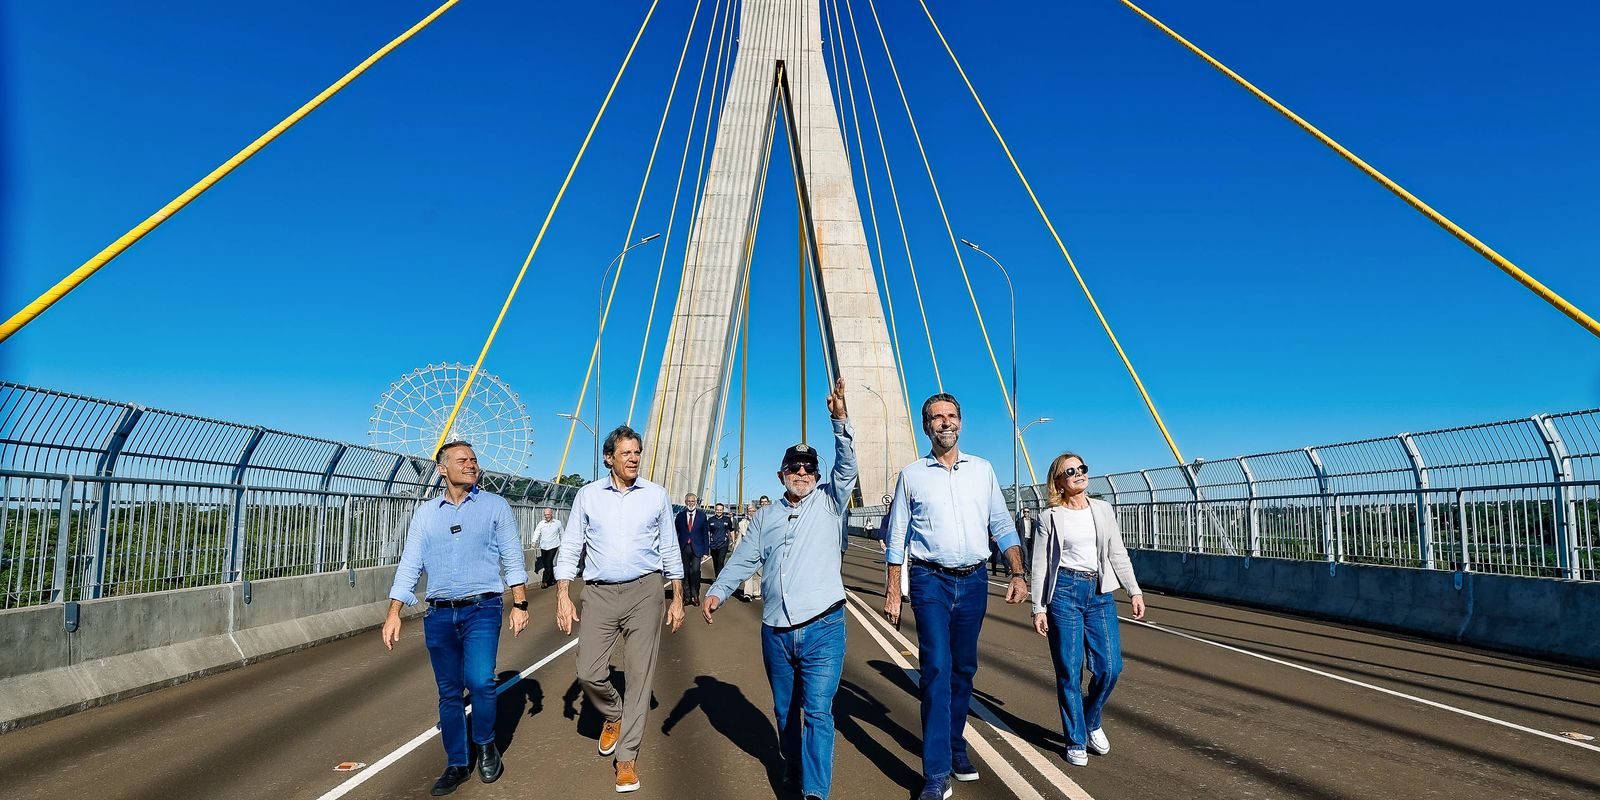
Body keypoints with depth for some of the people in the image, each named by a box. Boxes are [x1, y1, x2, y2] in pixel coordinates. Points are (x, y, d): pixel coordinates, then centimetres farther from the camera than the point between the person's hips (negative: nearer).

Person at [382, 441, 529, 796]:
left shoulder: (495, 506, 4)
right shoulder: (425, 513, 9)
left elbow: (512, 558, 3)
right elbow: (409, 565, 8)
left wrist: (520, 604, -4)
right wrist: (393, 613, 0)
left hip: (482, 609, -3)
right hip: (439, 615, 3)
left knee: (479, 681, -18)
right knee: (449, 692, 8)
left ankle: (486, 746, 9)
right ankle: (457, 764, 24)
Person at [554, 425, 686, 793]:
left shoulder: (656, 495, 3)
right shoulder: (587, 495, 3)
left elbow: (669, 550, 8)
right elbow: (570, 547, 5)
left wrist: (677, 599, 6)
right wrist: (563, 596, -4)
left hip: (644, 591, -1)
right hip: (599, 593, 1)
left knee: (639, 674, 1)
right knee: (589, 673, -1)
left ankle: (627, 757, 13)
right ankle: (613, 716, 31)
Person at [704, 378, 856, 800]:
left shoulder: (829, 502, 4)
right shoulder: (766, 517, 15)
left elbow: (847, 466, -10)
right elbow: (744, 559, 9)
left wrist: (840, 419, -24)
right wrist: (717, 591, -7)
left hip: (822, 628, -4)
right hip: (776, 632, 4)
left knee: (817, 712, -10)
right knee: (784, 711, 16)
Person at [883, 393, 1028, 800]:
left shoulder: (982, 470, 8)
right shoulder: (912, 475, 3)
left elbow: (1002, 527, 10)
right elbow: (897, 538, 4)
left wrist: (1018, 573, -1)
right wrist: (893, 591, 0)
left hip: (973, 581, 3)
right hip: (930, 580, -3)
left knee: (964, 668, 11)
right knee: (937, 669, -10)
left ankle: (955, 745, 31)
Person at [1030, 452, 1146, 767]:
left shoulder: (1103, 510, 9)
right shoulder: (1051, 517, -1)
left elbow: (1118, 554, 13)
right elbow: (1040, 564, 0)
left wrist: (1134, 590, 7)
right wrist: (1038, 608, -4)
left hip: (1101, 594, 3)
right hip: (1065, 591, -3)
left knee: (1110, 667, -1)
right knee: (1069, 671, 1)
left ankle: (1092, 722, 26)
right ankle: (1075, 740, 15)